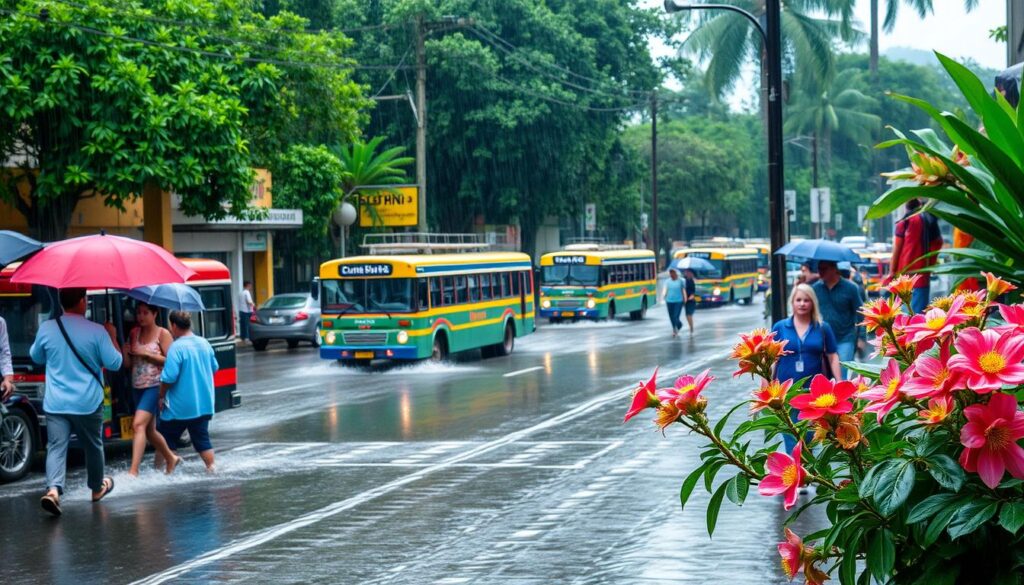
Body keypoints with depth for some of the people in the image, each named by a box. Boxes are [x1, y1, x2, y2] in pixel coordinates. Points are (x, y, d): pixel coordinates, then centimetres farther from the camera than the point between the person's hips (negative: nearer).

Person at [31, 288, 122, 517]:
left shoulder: (46, 328, -3)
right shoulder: (97, 331, -10)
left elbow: (36, 357, 15)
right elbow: (115, 363, -3)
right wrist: (113, 337, 10)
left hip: (55, 403, 1)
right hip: (88, 403, -1)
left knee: (56, 447, -4)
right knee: (93, 446, 19)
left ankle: (53, 489, -26)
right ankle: (98, 487, 37)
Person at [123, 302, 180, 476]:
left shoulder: (163, 334, -4)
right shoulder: (134, 333, 11)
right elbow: (128, 363, 12)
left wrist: (147, 354, -15)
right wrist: (125, 352, -8)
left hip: (155, 385, -7)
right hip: (137, 387, 7)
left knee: (138, 424, -20)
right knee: (149, 430, 14)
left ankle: (133, 471, -23)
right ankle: (171, 459, 35)